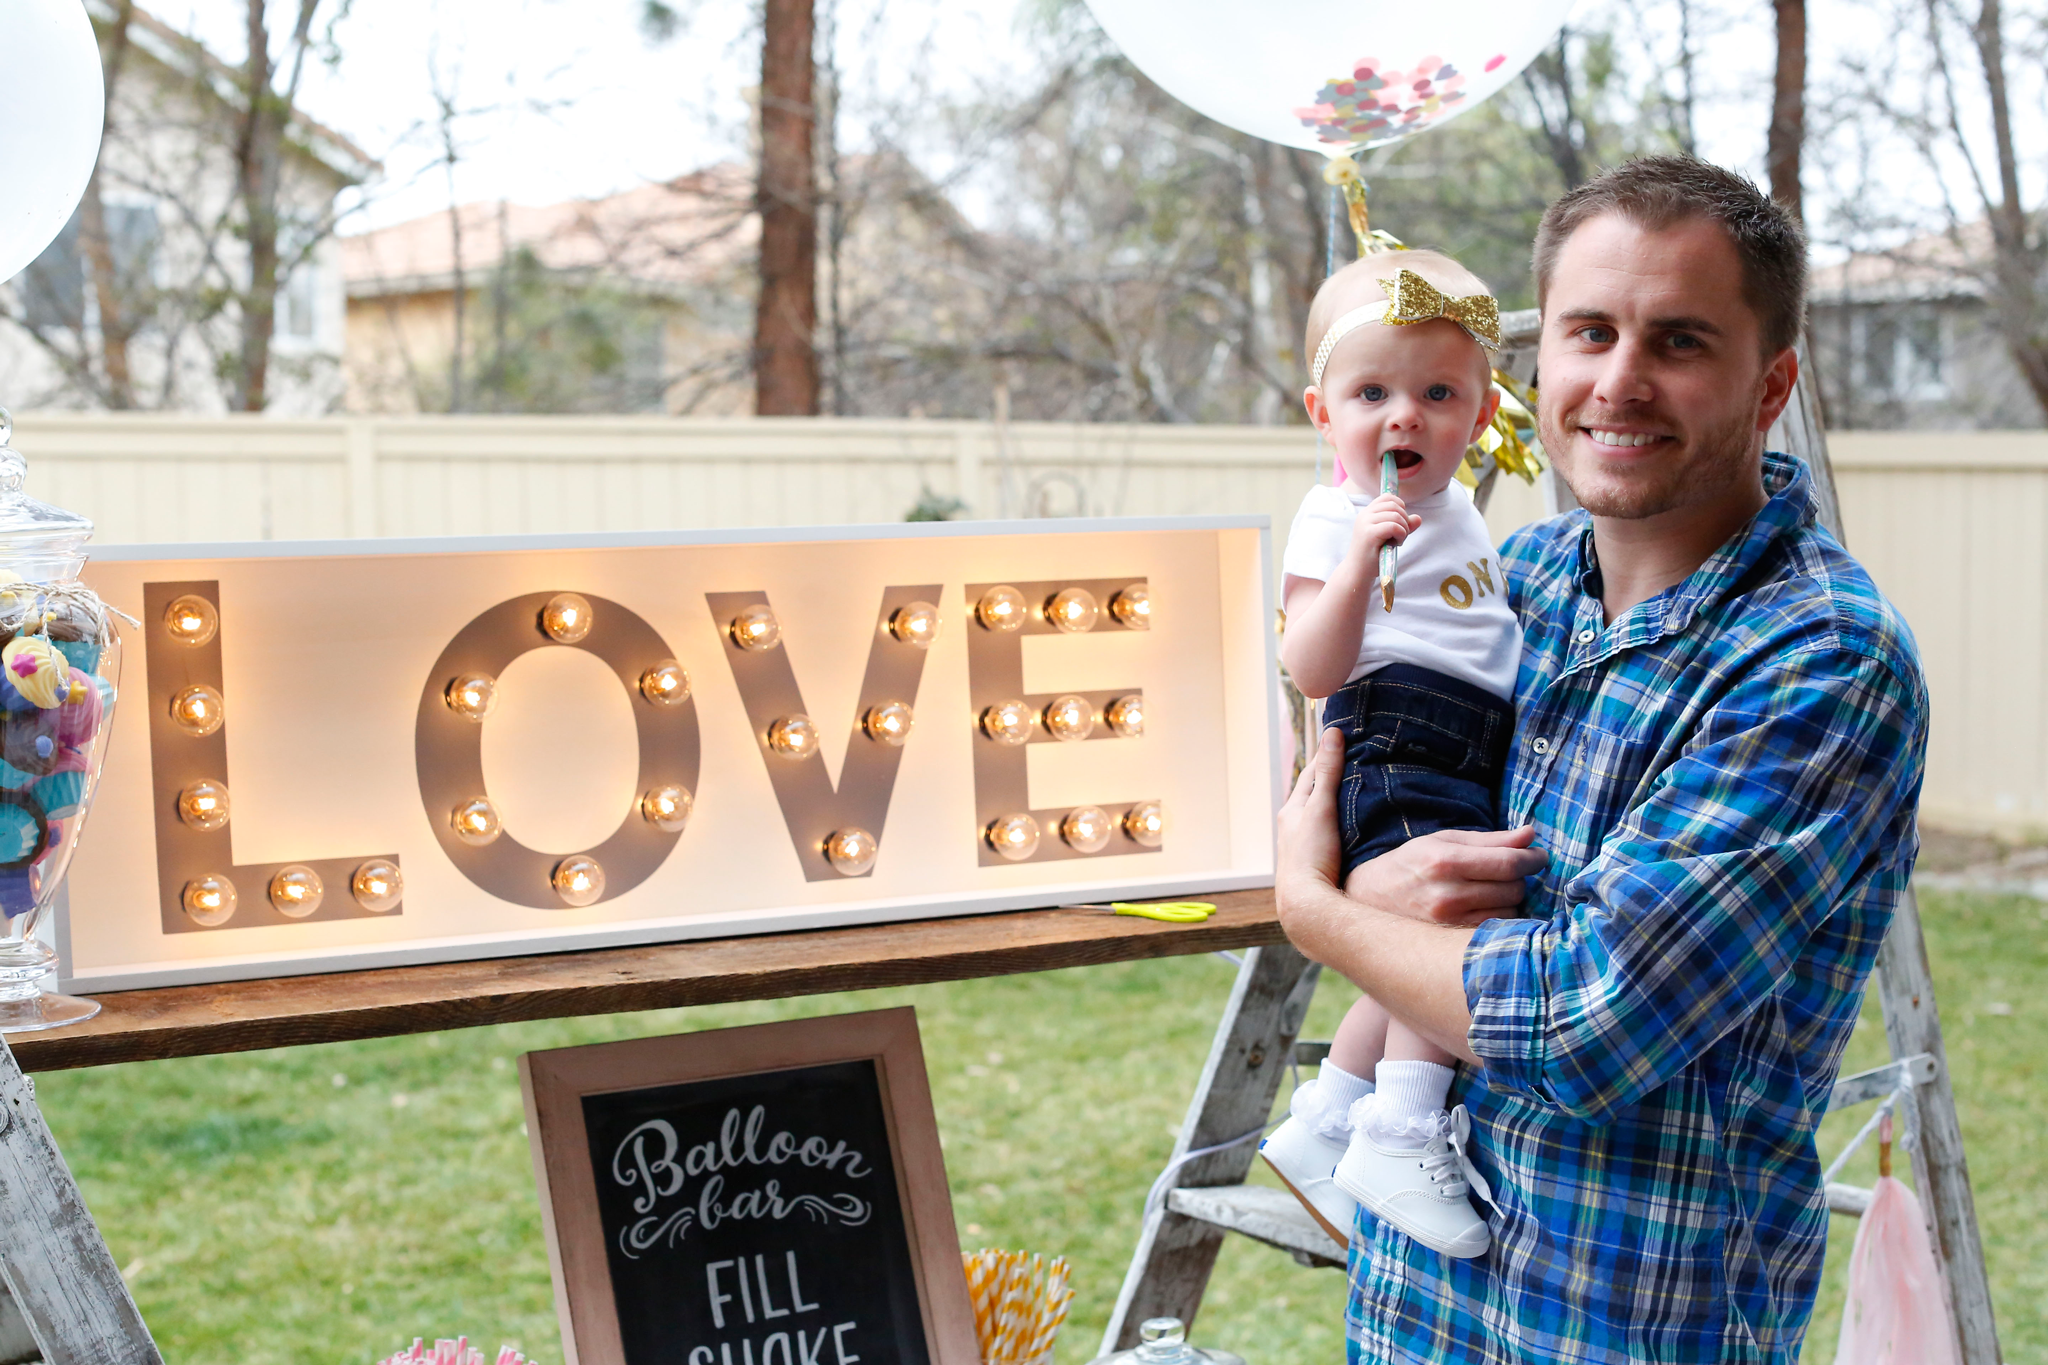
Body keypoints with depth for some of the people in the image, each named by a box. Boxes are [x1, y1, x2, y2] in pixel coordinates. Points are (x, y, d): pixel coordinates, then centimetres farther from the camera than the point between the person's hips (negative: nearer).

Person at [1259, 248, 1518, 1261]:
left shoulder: (1454, 511, 19)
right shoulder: (1334, 519, -8)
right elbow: (1313, 670, -21)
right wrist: (1359, 560, -30)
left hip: (1475, 769, 9)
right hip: (1396, 765, -9)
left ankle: (1321, 1126, 29)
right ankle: (1400, 1134, -25)